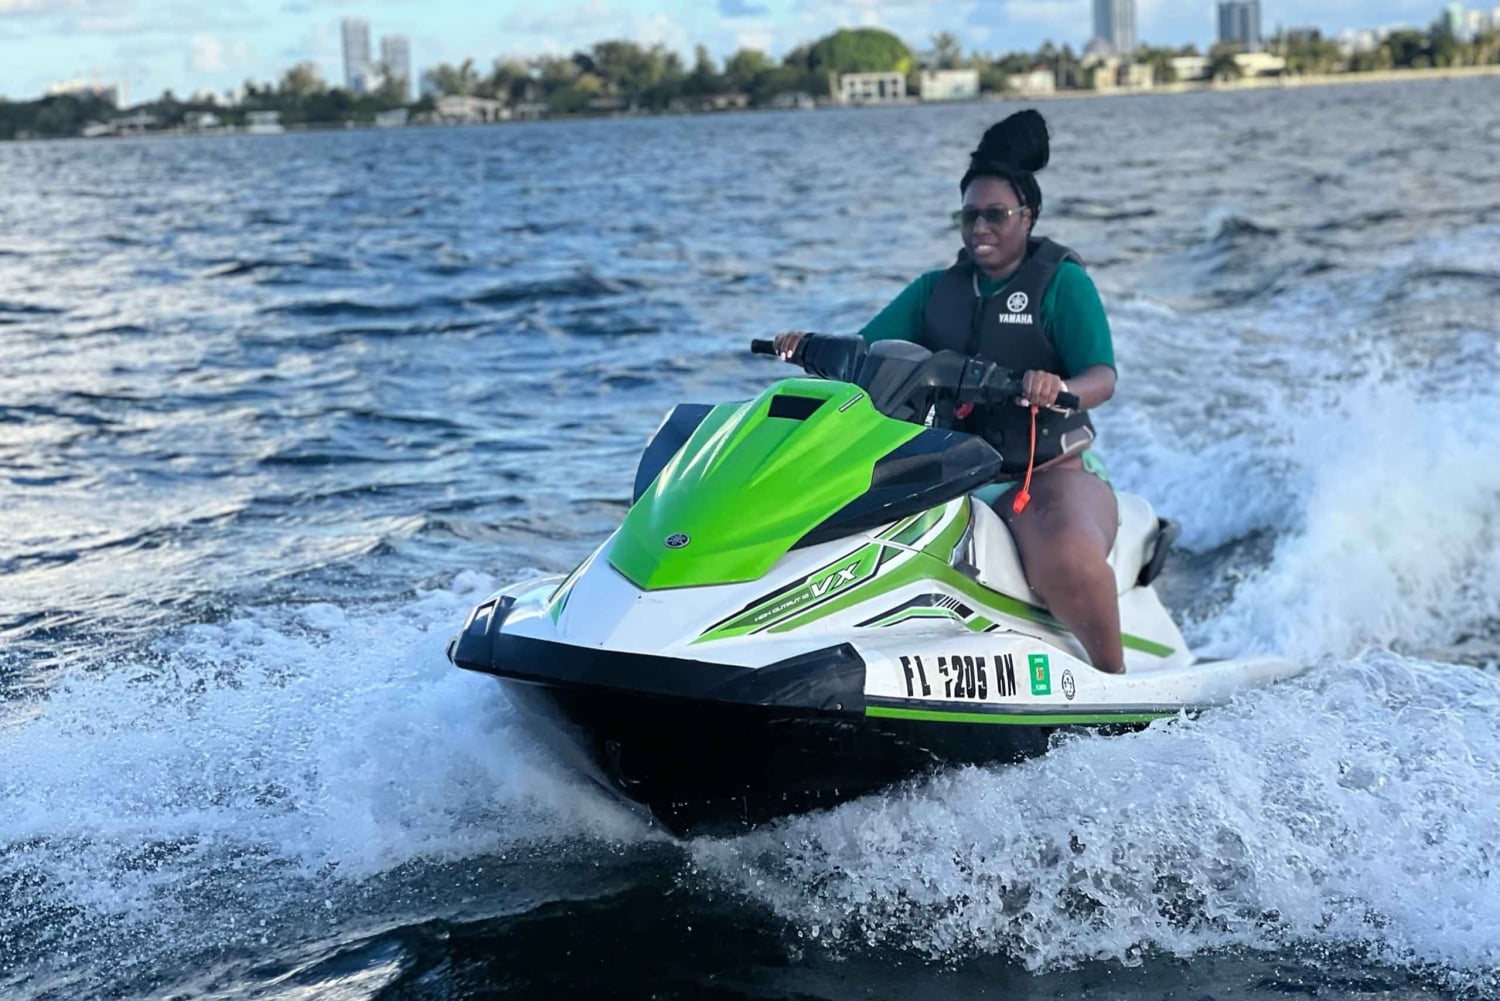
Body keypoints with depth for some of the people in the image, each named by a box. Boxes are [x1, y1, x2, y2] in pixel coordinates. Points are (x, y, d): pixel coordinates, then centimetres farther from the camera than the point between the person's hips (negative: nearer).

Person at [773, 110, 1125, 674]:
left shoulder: (1062, 282, -1)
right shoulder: (936, 290, 14)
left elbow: (1102, 377, -14)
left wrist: (1059, 388, -37)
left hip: (1050, 472, -5)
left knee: (1067, 560, -37)